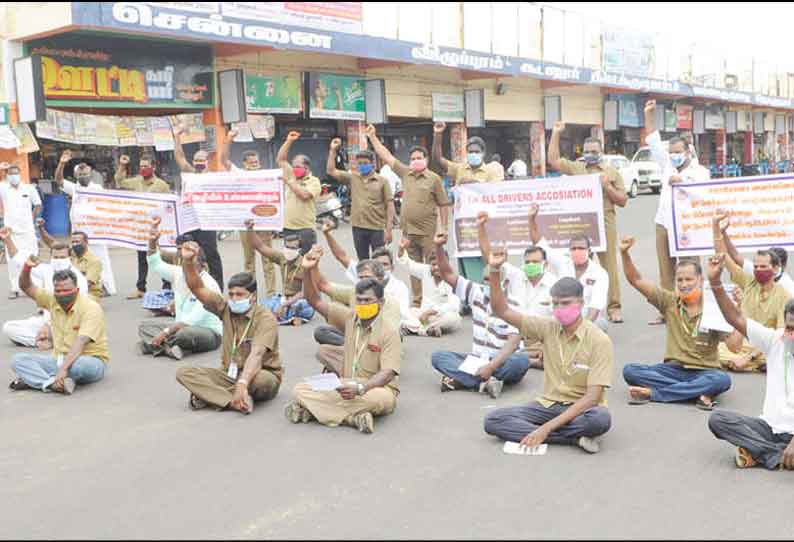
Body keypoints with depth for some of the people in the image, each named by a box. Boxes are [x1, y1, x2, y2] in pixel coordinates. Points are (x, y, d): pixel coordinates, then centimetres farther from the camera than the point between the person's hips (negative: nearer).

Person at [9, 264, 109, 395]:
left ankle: (33, 379, -21)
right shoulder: (53, 300, 2)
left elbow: (80, 343, -29)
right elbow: (26, 287, 8)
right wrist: (26, 268, -13)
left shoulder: (91, 308, -18)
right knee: (17, 360, -12)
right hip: (60, 359, 6)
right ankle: (53, 382, -32)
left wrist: (63, 368, -40)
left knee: (79, 364, -41)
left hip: (90, 360, -6)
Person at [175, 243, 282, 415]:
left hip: (261, 374, -5)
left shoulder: (265, 318, -17)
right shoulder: (226, 309, 0)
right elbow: (197, 288, -6)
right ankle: (233, 402, -30)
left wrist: (242, 384, -44)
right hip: (229, 374, 5)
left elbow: (256, 354, -31)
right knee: (184, 373, -14)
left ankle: (209, 395, -19)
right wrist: (188, 262, -23)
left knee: (261, 380, -41)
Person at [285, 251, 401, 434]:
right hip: (346, 387, 5)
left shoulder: (390, 331, -10)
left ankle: (313, 409, -31)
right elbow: (315, 301, 2)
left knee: (380, 399, -41)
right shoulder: (349, 317, 4)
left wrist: (360, 388, -36)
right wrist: (307, 271, -13)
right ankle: (351, 417, -28)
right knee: (300, 390, -16)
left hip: (375, 388, -4)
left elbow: (387, 373, -19)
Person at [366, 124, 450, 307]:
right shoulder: (405, 173, 9)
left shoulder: (434, 179, -3)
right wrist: (372, 137, 12)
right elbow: (386, 156, 13)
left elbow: (443, 205, -2)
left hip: (427, 231, -5)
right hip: (408, 231, 5)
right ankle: (417, 301, 20)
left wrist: (444, 227, -6)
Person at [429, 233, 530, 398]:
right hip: (477, 360, 4)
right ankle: (485, 382, -33)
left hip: (503, 363, -4)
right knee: (438, 357, -15)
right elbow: (448, 275, 1)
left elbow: (513, 342, -23)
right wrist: (439, 247, -13)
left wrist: (491, 366, -34)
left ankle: (461, 379, -30)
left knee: (521, 361, -36)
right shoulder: (478, 294, 2)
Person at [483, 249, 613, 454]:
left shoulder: (599, 341, -14)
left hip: (581, 409, -5)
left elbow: (591, 397, -20)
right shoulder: (548, 328, 0)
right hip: (548, 405, 5)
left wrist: (546, 428, -27)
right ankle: (574, 437, -20)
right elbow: (502, 311, -2)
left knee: (600, 418, -39)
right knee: (493, 420, -19)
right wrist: (494, 270, -18)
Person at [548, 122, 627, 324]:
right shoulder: (576, 168, 13)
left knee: (609, 266, -2)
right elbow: (553, 161, 5)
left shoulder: (611, 172, 9)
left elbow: (623, 201, 8)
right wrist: (556, 134, 4)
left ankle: (614, 308, 2)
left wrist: (607, 186, -7)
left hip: (605, 225, -1)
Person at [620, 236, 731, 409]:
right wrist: (624, 253, -18)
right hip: (673, 369, 1)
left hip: (703, 373, -1)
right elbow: (636, 280, -3)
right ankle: (697, 392, -26)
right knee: (630, 370, -22)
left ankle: (651, 392, -29)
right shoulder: (669, 301, 2)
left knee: (722, 380, -36)